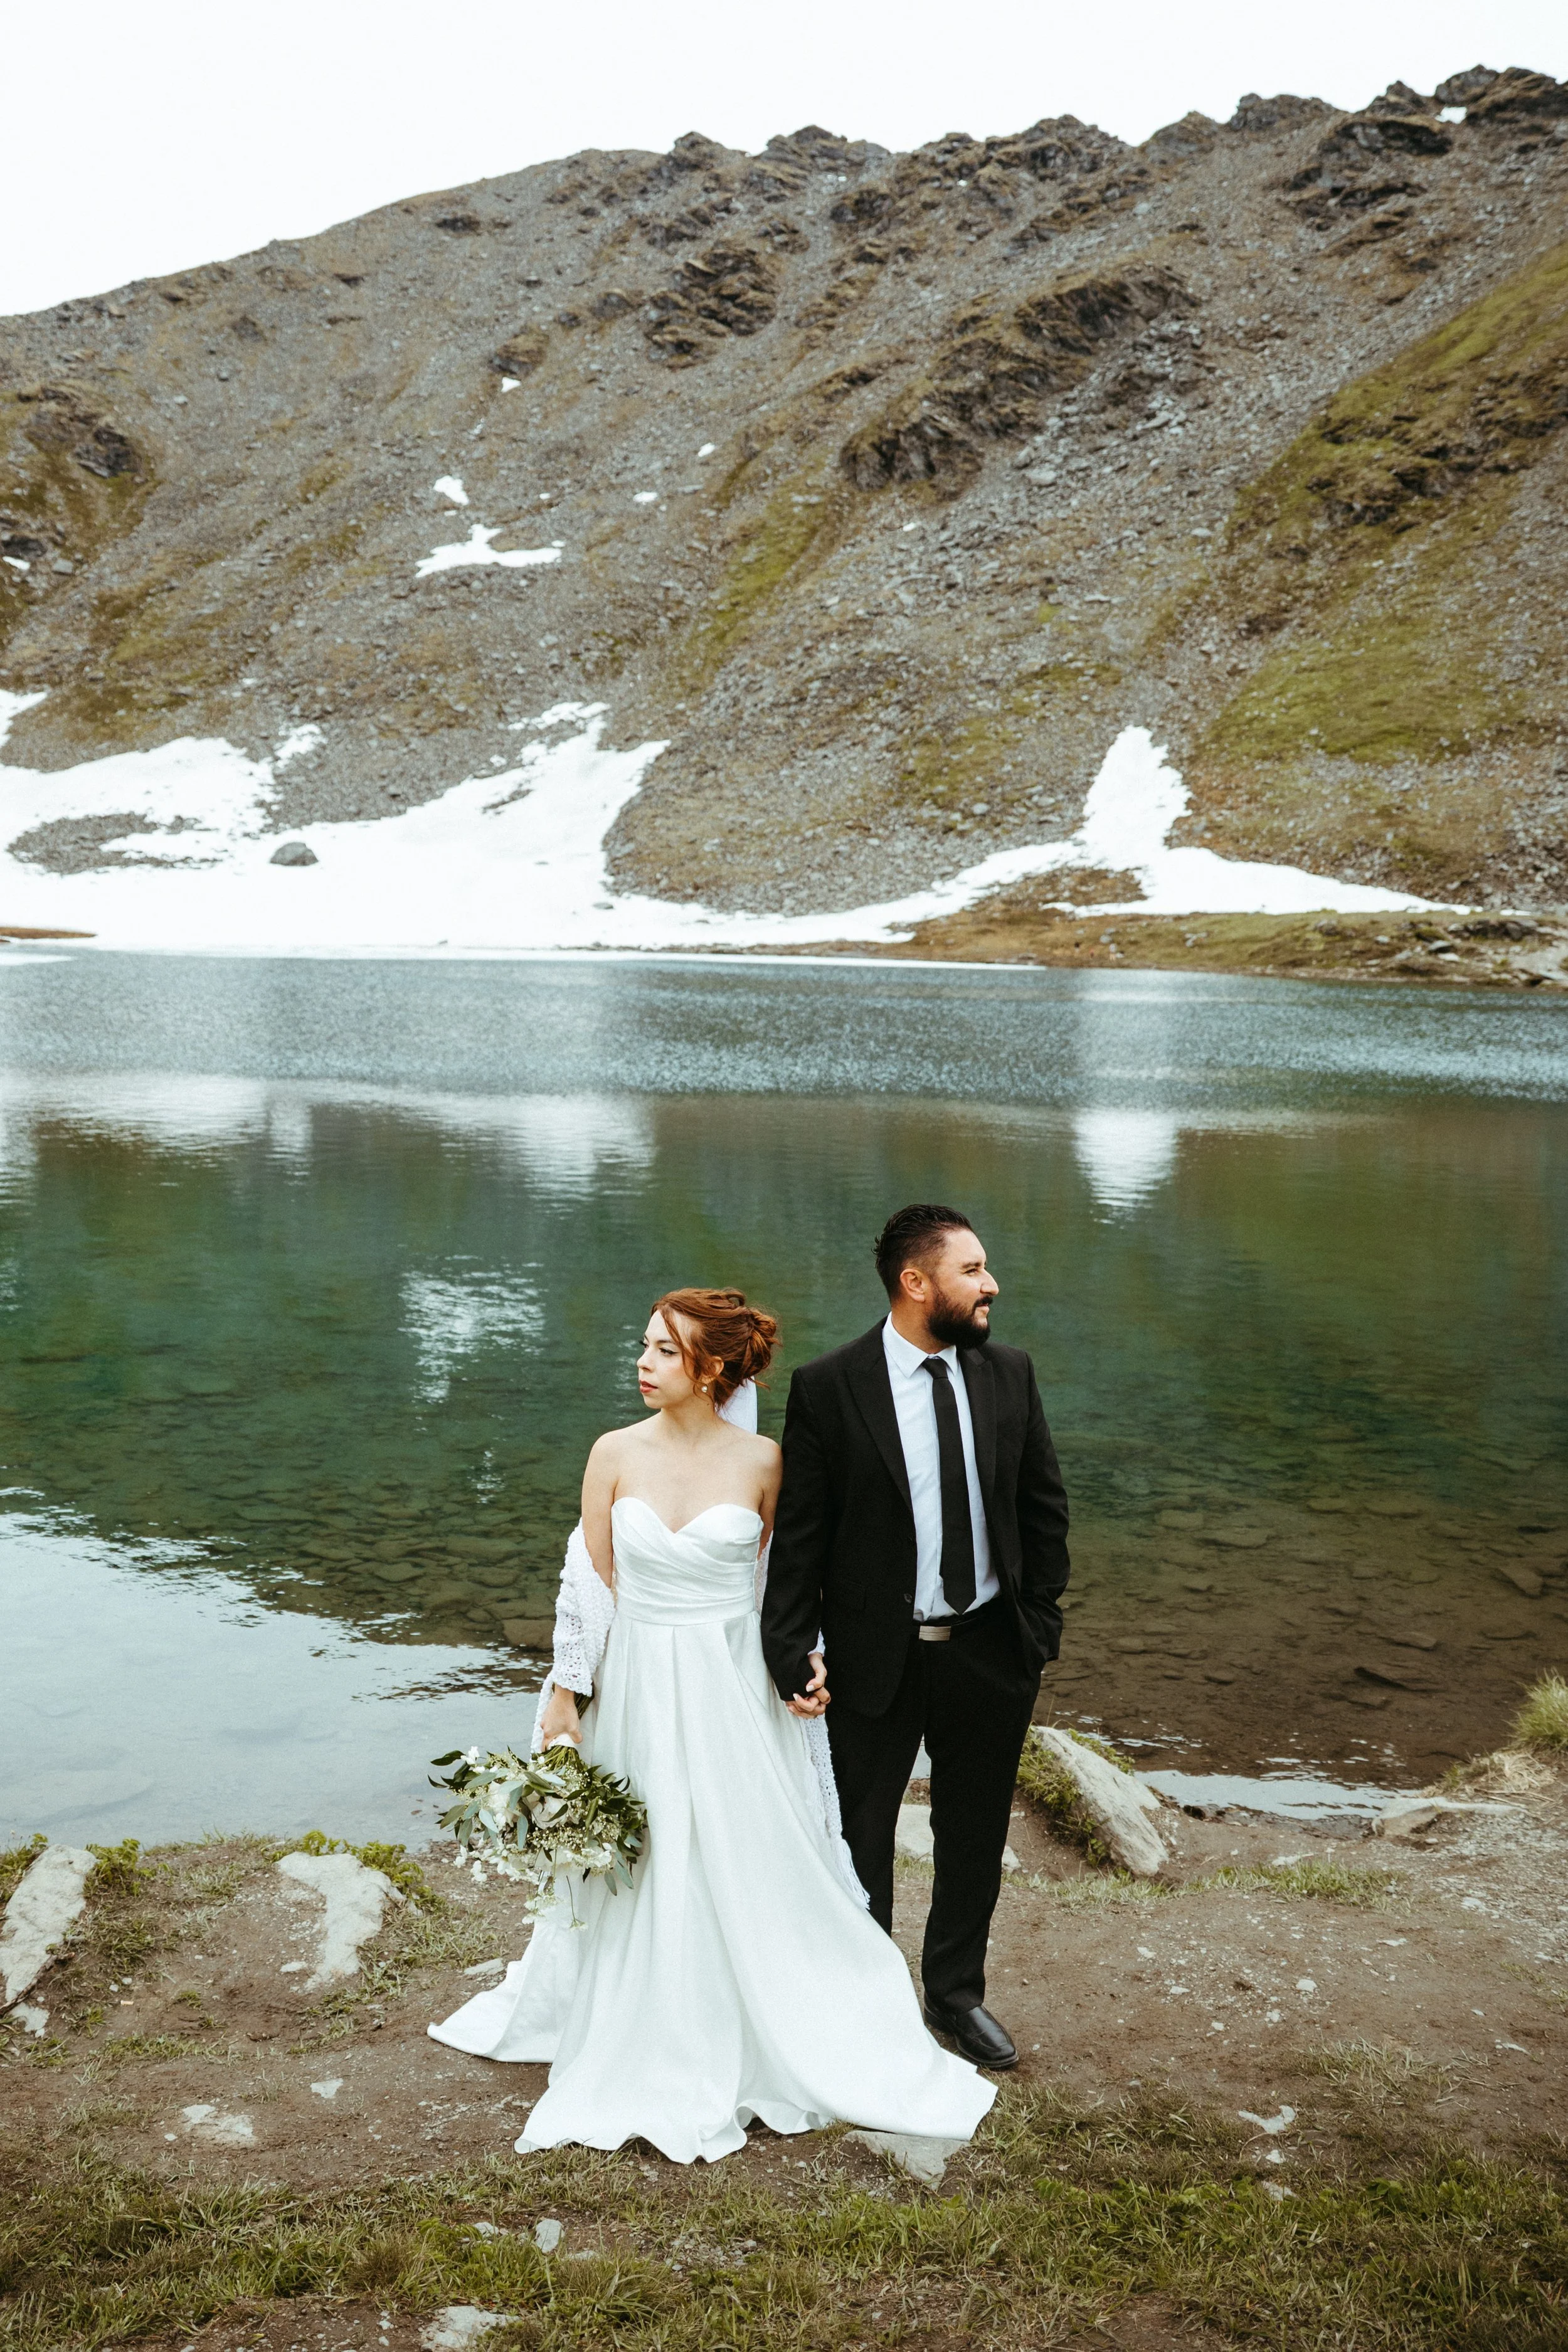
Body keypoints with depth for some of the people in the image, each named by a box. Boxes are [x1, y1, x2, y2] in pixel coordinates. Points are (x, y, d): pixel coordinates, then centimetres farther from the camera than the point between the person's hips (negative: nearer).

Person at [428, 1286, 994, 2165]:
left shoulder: (762, 1460, -6)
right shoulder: (616, 1454, -4)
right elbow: (591, 1586, 1)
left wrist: (805, 1662, -6)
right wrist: (563, 1702, 1)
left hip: (735, 1691, -1)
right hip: (639, 1689, 1)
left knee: (755, 1872, 8)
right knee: (644, 1877, 11)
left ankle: (781, 2045, 30)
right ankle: (657, 2064, 31)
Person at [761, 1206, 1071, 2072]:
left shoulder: (1009, 1373, -2)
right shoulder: (828, 1387, -14)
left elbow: (1043, 1504, 7)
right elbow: (799, 1534, -10)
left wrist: (1040, 1618, 4)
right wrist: (792, 1654, -12)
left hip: (991, 1650, 4)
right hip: (876, 1656, -3)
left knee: (975, 1835, 19)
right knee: (859, 1837, 13)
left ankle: (956, 1992, 41)